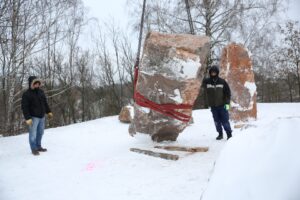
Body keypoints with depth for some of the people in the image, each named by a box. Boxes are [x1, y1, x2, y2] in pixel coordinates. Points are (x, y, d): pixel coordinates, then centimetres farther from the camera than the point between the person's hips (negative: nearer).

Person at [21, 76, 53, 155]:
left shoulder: (41, 92, 8)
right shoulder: (26, 94, -12)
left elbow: (45, 103, 19)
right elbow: (24, 107, -16)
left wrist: (48, 112, 18)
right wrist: (27, 118, -22)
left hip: (42, 116, 7)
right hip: (33, 117, -7)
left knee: (40, 133, 14)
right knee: (33, 134, -1)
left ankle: (38, 146, 27)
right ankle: (34, 149, 9)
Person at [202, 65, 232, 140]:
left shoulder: (222, 82, -2)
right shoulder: (206, 81, -1)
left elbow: (228, 92, 3)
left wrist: (227, 103, -3)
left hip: (222, 105, -2)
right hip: (213, 106, 2)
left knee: (225, 120, -2)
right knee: (217, 121, 8)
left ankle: (229, 134, 9)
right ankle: (220, 134, 20)